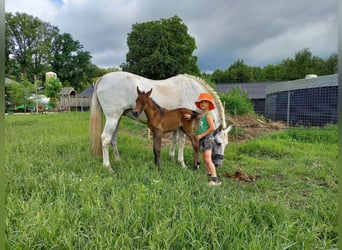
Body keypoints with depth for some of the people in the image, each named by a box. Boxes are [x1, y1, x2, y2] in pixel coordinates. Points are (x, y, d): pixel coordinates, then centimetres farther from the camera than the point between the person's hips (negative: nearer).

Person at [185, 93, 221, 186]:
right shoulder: (201, 115, 13)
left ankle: (215, 179, -11)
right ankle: (210, 177, 21)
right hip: (202, 140, 9)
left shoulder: (208, 115, -13)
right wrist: (190, 117, 19)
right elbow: (198, 122, 35)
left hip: (207, 138, -9)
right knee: (205, 160, 12)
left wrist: (202, 135, -19)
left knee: (208, 159, -13)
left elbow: (213, 128, -23)